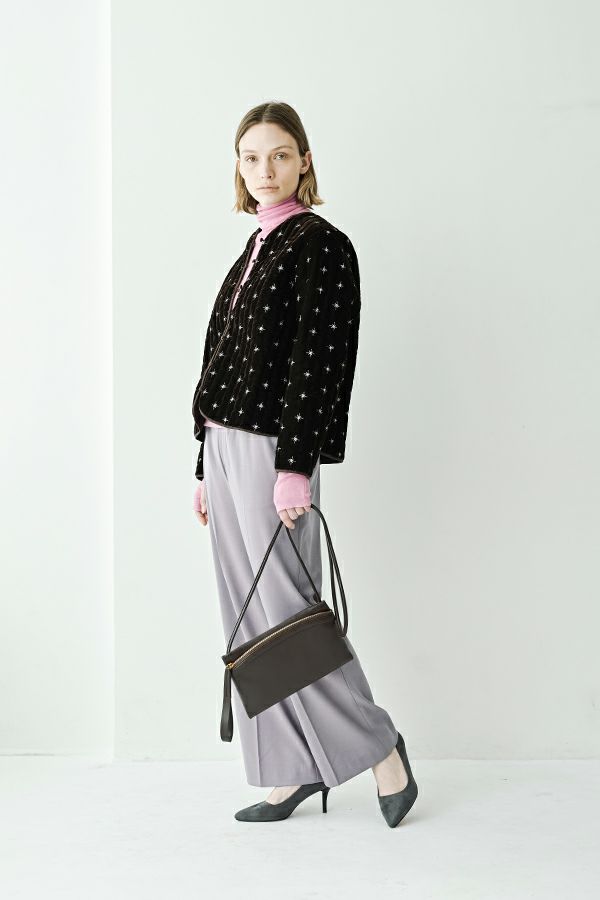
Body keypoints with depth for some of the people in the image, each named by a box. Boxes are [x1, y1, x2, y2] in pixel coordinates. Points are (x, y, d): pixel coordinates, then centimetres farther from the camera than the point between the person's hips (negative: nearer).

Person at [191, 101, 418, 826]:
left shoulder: (321, 245, -7)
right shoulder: (255, 250, 17)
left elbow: (318, 361, -15)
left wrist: (294, 467, -21)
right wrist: (207, 468, 17)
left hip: (273, 446, -9)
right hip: (226, 446, 9)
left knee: (282, 609, -6)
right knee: (247, 617, 9)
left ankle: (379, 749, 10)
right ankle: (295, 772, 18)